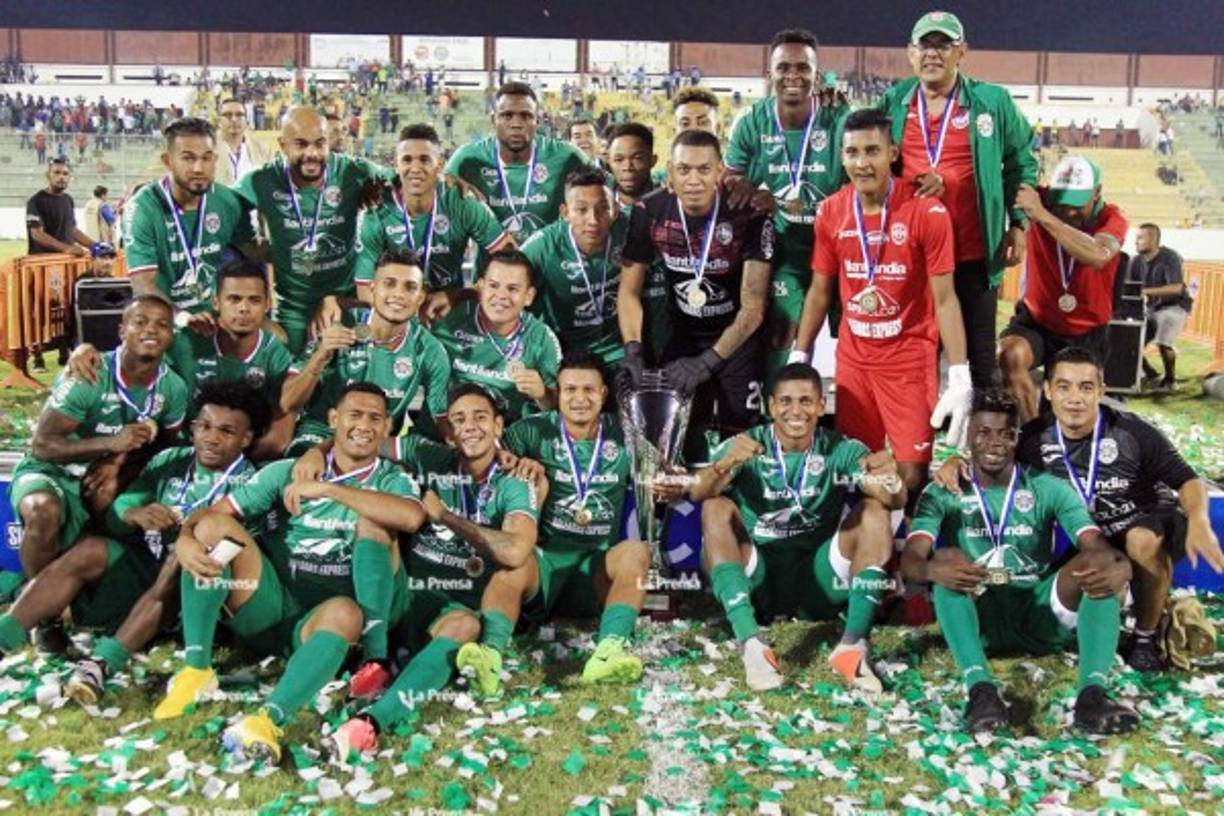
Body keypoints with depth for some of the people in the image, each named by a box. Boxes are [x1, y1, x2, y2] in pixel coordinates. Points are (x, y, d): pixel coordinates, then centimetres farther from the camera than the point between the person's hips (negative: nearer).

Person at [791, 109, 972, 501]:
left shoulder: (927, 212, -13)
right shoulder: (830, 211, 0)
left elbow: (944, 298, -11)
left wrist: (960, 378, -16)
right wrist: (798, 359, 5)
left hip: (911, 358, -3)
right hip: (852, 358, 4)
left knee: (911, 472, -4)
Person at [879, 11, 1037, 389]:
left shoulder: (992, 101, 1)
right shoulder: (892, 102, 6)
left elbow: (1021, 163, 8)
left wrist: (1018, 223, 1)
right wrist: (916, 180, -4)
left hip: (973, 252, -2)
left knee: (979, 350, 8)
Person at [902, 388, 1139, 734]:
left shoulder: (1048, 489, 5)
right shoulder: (943, 493, 2)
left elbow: (1097, 545, -10)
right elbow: (910, 560, -13)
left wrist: (1114, 563, -36)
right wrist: (933, 569, -39)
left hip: (1040, 615, 1)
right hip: (979, 618, -1)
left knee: (1109, 567, -23)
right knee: (949, 559, -30)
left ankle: (1092, 693, -41)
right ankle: (981, 688, -45)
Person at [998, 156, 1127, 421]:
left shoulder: (1111, 219, -17)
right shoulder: (1040, 201, -15)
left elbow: (1097, 256, -41)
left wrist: (1042, 215, -49)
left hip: (1086, 334, 1)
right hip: (1037, 320, -1)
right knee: (1011, 357, -33)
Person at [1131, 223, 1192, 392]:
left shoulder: (1169, 258, -20)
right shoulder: (1136, 261, -3)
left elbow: (1176, 288, -30)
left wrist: (1146, 291, -37)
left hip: (1175, 306, -6)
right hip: (1151, 308, 6)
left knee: (1163, 343, -26)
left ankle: (1170, 380, -1)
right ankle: (1150, 374, 20)